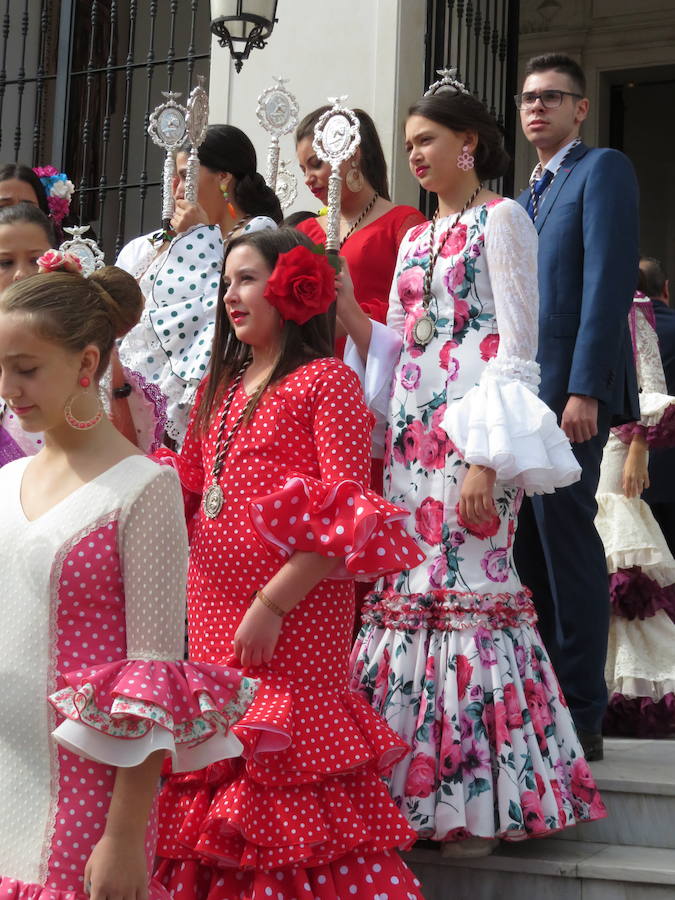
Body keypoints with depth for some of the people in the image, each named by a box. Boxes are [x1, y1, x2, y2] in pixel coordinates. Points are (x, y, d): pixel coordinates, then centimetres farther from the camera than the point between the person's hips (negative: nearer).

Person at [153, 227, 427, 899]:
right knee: (220, 767, 10)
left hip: (291, 617, -7)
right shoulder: (220, 390, 17)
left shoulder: (327, 381, -6)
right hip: (212, 612, 7)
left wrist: (273, 603, -20)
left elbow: (345, 511, -14)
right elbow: (185, 486, 17)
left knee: (290, 781, -6)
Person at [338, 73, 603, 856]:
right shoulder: (415, 240, 19)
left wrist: (488, 461, -18)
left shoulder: (501, 220, -2)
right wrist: (346, 307, 0)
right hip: (413, 434, 7)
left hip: (470, 431, -7)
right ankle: (413, 789, 12)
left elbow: (515, 349, -10)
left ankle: (477, 797, -2)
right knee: (403, 589, 4)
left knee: (467, 586, -10)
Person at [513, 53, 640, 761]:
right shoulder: (526, 198, 24)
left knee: (565, 540, -7)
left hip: (569, 390, -8)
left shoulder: (603, 170, -2)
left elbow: (608, 282, -13)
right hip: (520, 394, 8)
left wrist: (584, 390, -20)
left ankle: (580, 717, 0)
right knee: (527, 548, 7)